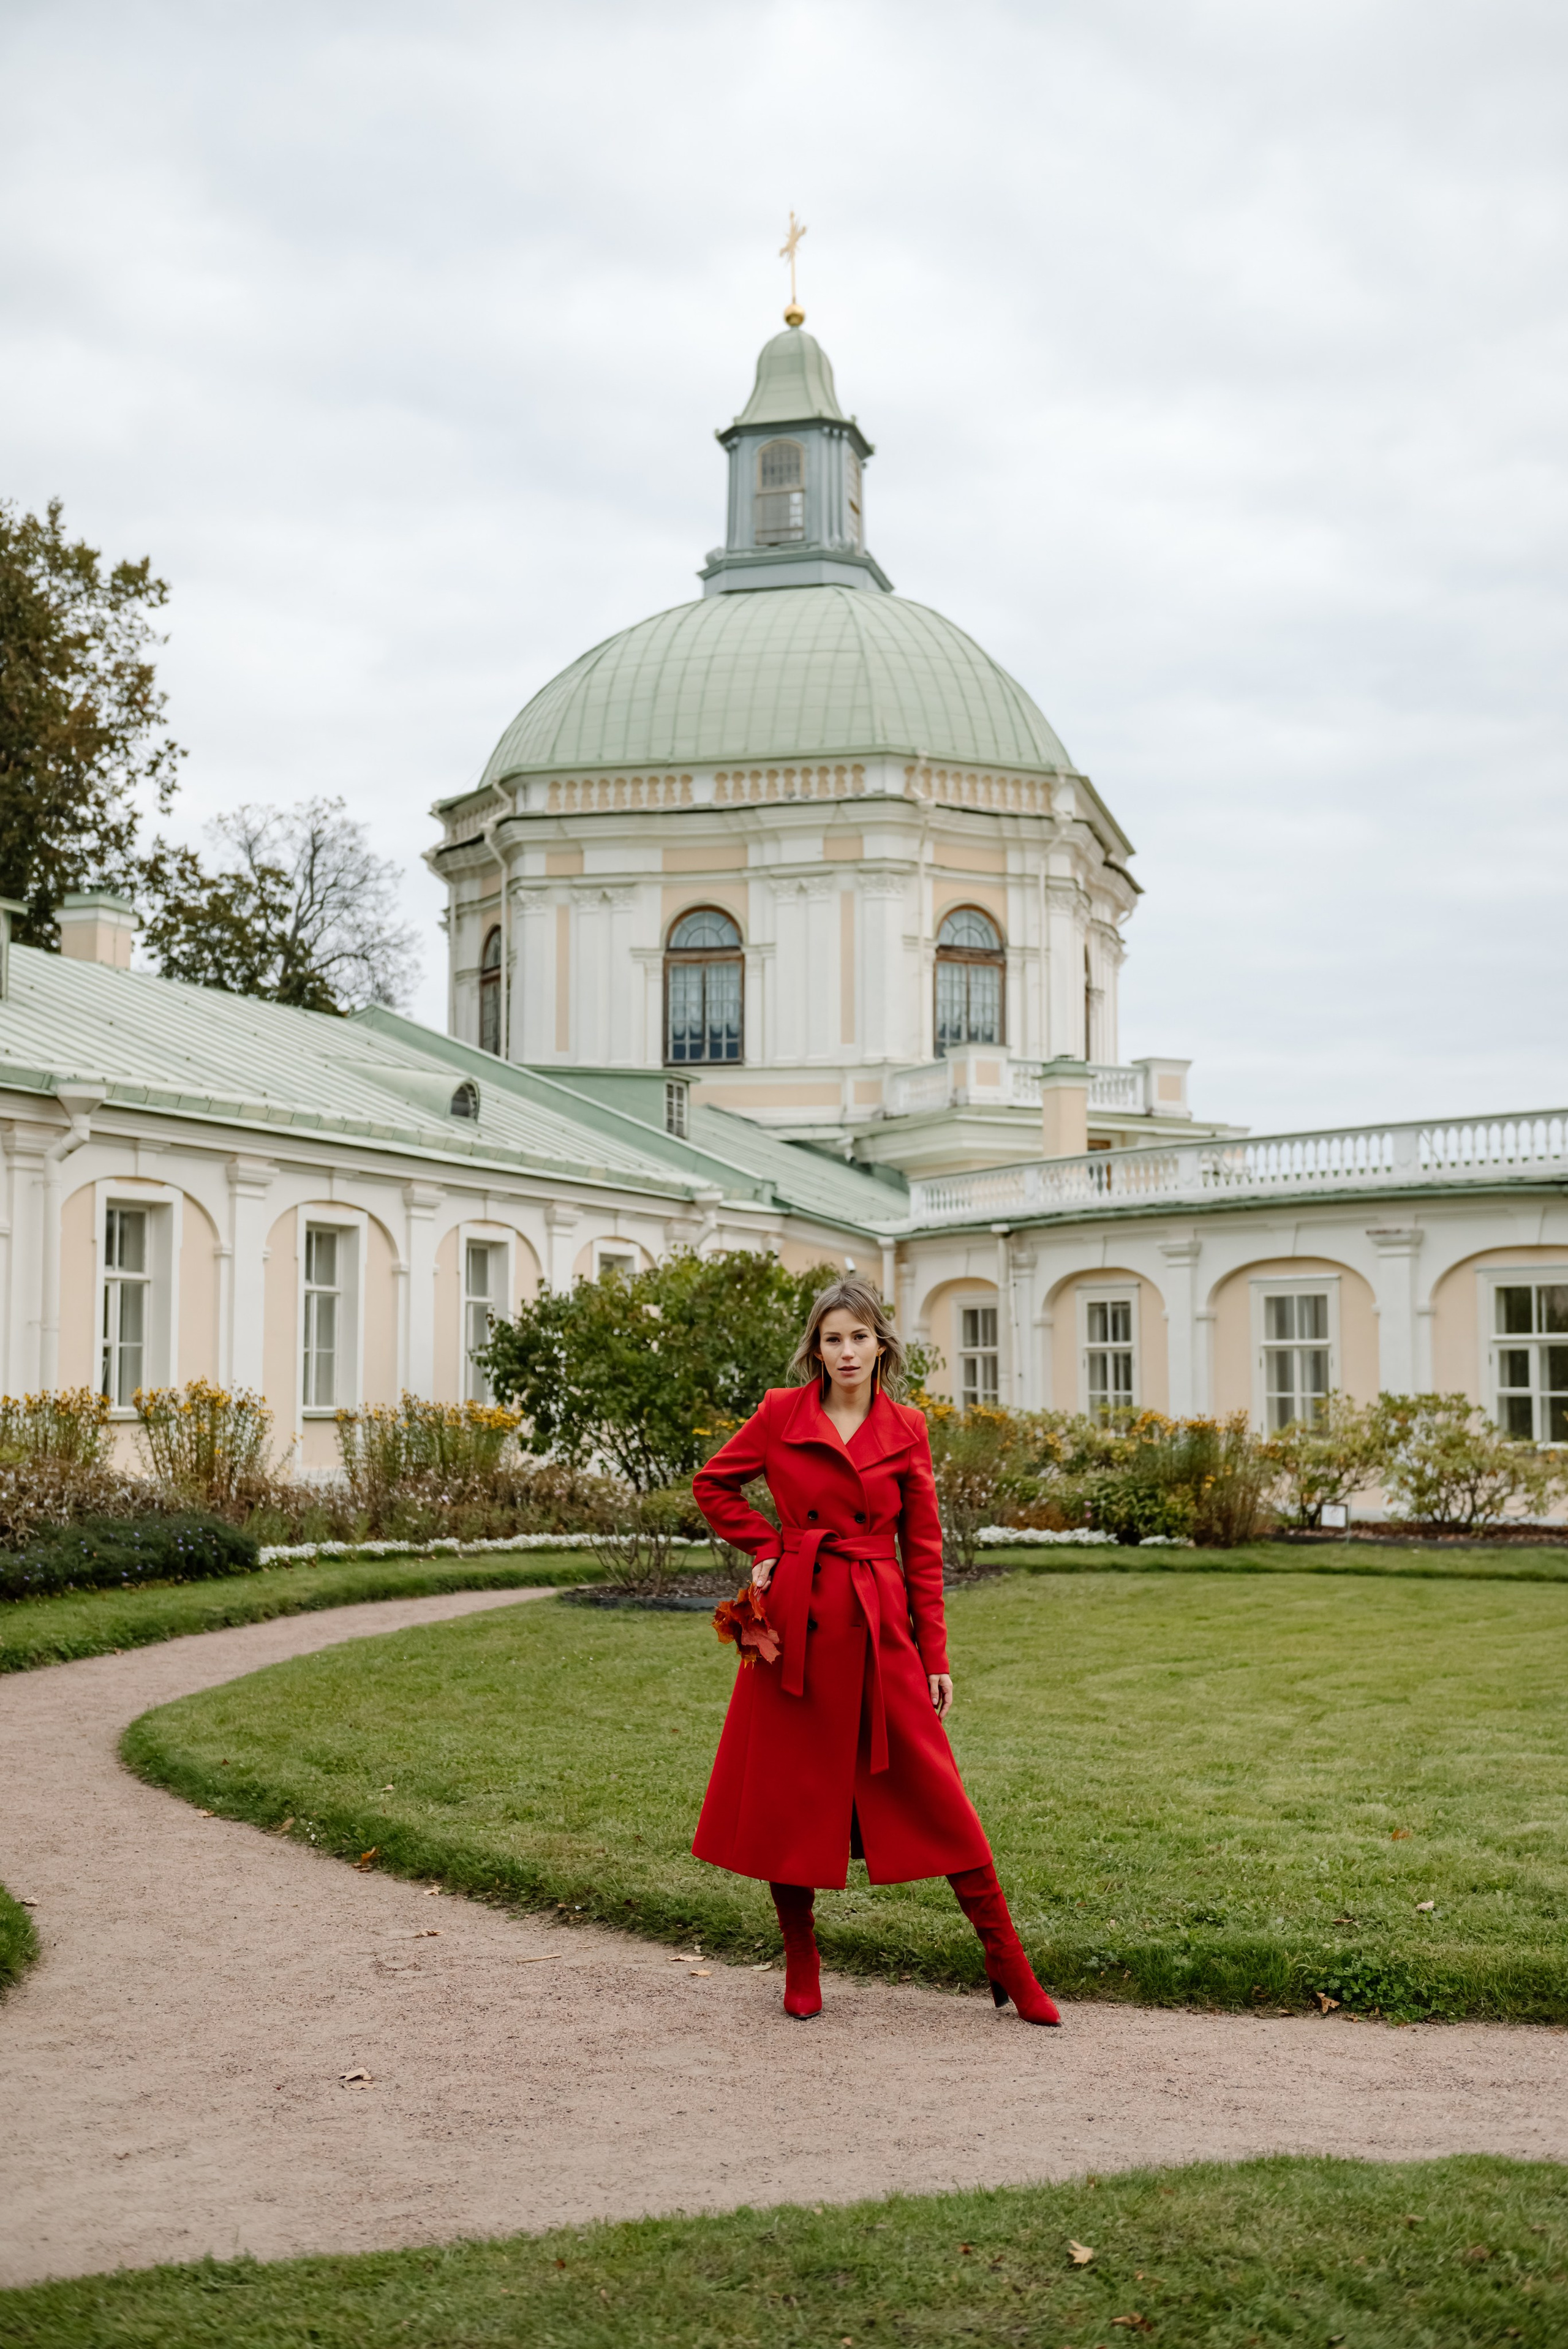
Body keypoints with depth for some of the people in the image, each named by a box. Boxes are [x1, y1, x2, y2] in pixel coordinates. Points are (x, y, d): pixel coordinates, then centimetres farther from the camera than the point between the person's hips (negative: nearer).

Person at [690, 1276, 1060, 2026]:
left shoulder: (905, 1430, 4)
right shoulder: (781, 1414, 1)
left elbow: (923, 1548, 6)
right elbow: (713, 1484, 14)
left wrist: (936, 1656, 3)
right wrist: (767, 1548, 2)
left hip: (879, 1627, 0)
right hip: (796, 1622, 0)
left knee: (933, 1792, -2)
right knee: (789, 1795, 5)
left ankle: (1008, 1965, 6)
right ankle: (801, 1970, 21)